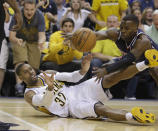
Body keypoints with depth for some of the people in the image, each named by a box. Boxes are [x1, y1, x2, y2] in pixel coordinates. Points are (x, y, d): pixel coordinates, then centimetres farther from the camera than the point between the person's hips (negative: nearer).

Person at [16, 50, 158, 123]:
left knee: (111, 78, -17)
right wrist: (50, 88, -41)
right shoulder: (29, 94, 0)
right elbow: (44, 102, -21)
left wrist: (83, 70, -8)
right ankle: (132, 116, -62)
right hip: (71, 106, -6)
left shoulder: (46, 75, 17)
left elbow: (72, 77, 13)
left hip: (78, 91, 6)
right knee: (99, 108, -37)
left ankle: (146, 63, -27)